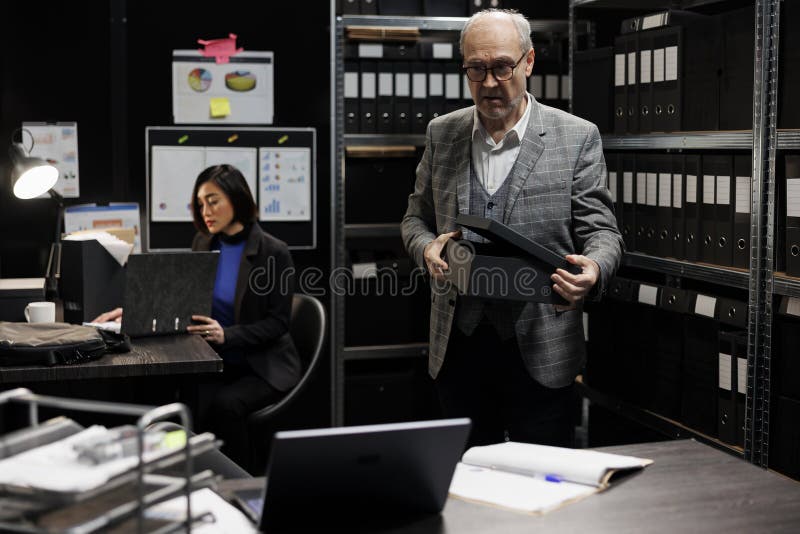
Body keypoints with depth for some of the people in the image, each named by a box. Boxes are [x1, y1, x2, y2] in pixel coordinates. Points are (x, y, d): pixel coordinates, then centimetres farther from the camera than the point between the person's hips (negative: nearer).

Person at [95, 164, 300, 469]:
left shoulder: (274, 252, -11)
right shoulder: (203, 244, 7)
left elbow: (277, 323, -12)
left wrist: (226, 335, -26)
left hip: (264, 366, -4)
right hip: (216, 362, 4)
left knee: (225, 404, -32)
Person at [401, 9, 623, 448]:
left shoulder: (577, 138, -2)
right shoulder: (442, 134, 8)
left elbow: (601, 231, -2)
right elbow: (416, 218, 15)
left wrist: (593, 269, -24)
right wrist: (427, 247, -8)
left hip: (539, 351, -3)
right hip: (458, 345, 3)